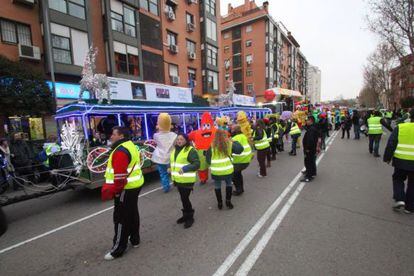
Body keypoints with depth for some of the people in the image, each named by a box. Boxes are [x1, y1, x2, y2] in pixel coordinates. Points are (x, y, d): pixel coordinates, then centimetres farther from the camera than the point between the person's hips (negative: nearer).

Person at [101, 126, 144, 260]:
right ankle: (135, 239, 34)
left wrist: (114, 190, -17)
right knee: (132, 213, 20)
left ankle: (118, 248, 15)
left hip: (126, 189, -10)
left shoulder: (120, 151, -22)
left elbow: (120, 174, -26)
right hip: (135, 185, 10)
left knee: (121, 218, 2)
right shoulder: (131, 146, 10)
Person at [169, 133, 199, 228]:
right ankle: (186, 215, 37)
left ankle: (190, 217, 20)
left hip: (187, 180, -8)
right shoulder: (175, 150, 11)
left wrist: (185, 168, -33)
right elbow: (172, 161, 27)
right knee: (183, 198, 19)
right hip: (178, 179, 8)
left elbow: (197, 164, -21)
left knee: (185, 198, -1)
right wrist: (170, 167, 7)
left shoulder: (191, 150, -15)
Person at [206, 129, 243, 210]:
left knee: (217, 186, 17)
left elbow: (208, 157, 0)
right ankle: (228, 201, 26)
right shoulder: (229, 143, -3)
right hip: (228, 169, 1)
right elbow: (240, 149, 6)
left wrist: (211, 165, 18)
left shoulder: (212, 145, -4)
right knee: (228, 184, 23)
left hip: (216, 171, -1)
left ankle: (219, 203, 26)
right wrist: (234, 142, 19)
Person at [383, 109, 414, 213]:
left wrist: (387, 157, 2)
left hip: (400, 160, -1)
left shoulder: (400, 127, -6)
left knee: (398, 179, 19)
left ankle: (399, 199, 3)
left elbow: (391, 144, -7)